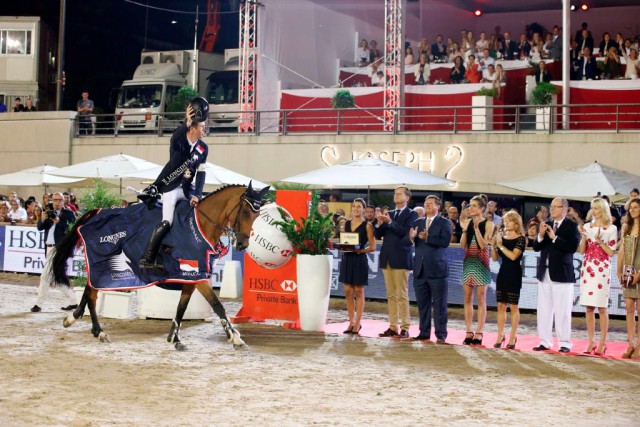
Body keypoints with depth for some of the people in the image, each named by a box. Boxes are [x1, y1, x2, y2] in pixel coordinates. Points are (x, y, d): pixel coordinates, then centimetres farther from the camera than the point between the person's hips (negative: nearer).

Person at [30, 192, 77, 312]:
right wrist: (42, 219, -13)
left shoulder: (68, 213, -3)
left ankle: (39, 304, -2)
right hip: (50, 248, 8)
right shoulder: (49, 213, 15)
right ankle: (72, 301, 21)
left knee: (45, 276, -8)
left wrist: (59, 222, -24)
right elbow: (40, 227, 8)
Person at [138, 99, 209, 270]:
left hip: (187, 188, 6)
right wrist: (187, 122, -48)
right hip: (171, 187, -6)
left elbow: (201, 173, 1)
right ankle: (147, 259, -14)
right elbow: (176, 137, -36)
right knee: (166, 223, -17)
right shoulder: (179, 140, -10)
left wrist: (197, 195, -9)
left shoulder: (203, 148, 3)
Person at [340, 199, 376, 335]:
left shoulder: (367, 226, -3)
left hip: (360, 260, -5)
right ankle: (351, 322, 14)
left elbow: (372, 247, -5)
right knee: (348, 292, 5)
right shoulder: (346, 224, 12)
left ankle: (358, 323, 6)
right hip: (347, 259, 5)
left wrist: (360, 250, -20)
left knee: (359, 292, 1)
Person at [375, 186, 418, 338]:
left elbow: (407, 233, -16)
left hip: (400, 259, -6)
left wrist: (390, 222, -18)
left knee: (402, 295, -5)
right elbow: (378, 235, 14)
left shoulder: (411, 214, -1)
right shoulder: (389, 213, 17)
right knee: (391, 295, 8)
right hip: (387, 258, 6)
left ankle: (405, 328, -2)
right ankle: (393, 327, 11)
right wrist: (380, 223, -5)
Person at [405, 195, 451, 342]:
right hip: (420, 269, 5)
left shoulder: (444, 223, 0)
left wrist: (427, 238, -22)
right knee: (422, 303, 9)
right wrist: (411, 237, -16)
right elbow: (406, 240, 5)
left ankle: (441, 334, 4)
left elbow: (445, 241, -15)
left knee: (439, 304, -1)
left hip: (437, 269, -5)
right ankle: (424, 332, 17)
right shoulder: (418, 223, 14)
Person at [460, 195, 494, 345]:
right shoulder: (468, 222, 6)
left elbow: (484, 245, -14)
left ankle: (479, 333, 2)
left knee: (481, 299, 0)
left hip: (481, 263, -4)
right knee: (468, 298, 6)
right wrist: (464, 230, -9)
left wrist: (476, 228, -16)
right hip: (468, 261, 4)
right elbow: (463, 245, 3)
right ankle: (469, 332, 11)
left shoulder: (488, 224, -4)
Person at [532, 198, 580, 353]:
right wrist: (541, 235, -8)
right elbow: (536, 247, 10)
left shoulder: (572, 226, -5)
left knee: (562, 311, -3)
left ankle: (564, 343, 5)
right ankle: (545, 342, 14)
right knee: (544, 310, 8)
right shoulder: (547, 225, 12)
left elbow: (573, 247, -17)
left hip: (562, 274, -6)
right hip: (544, 273, 6)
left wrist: (554, 237, -18)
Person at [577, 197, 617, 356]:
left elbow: (611, 252, -3)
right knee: (589, 307, 4)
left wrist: (600, 241, -15)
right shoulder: (587, 226, 10)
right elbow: (581, 250, 7)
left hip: (601, 270, -4)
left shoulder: (611, 228, 0)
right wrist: (584, 236, -8)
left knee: (601, 307, -4)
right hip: (587, 269, 4)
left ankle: (602, 342, 1)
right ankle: (591, 341, 10)